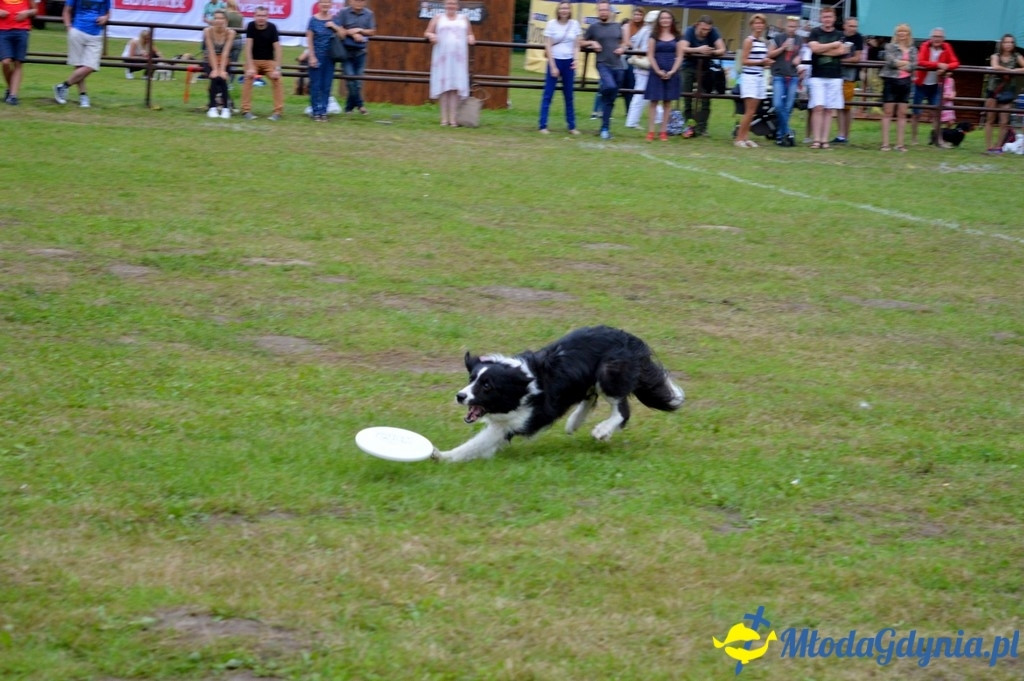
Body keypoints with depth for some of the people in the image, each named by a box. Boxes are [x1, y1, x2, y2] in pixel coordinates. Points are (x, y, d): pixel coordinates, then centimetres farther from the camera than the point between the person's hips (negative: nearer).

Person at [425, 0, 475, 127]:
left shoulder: (463, 19, 15)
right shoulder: (438, 18, 11)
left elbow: (470, 34, 23)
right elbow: (427, 32, 11)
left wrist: (471, 38, -1)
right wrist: (431, 36, -12)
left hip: (458, 58, 1)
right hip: (442, 57, -1)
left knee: (455, 88, -6)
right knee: (443, 87, -4)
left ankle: (453, 118, -7)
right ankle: (444, 118, 0)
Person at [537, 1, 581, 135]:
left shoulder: (575, 24, 4)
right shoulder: (551, 24, -5)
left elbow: (576, 45, 9)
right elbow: (548, 46, -6)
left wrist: (575, 60, -7)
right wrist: (553, 66, -10)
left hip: (569, 62, 3)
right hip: (555, 60, -3)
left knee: (569, 96, 9)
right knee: (548, 95, -3)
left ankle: (572, 126, 14)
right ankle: (542, 125, 0)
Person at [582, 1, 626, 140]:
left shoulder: (617, 26, 11)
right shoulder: (594, 27, 2)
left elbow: (624, 43, 23)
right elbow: (582, 42, 10)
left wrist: (622, 48, 1)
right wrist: (592, 43, -9)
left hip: (617, 66, 3)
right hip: (603, 64, -3)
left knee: (609, 100, 6)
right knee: (610, 87, -35)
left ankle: (605, 128, 12)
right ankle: (602, 87, -2)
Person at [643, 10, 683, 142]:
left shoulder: (677, 37, 8)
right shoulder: (654, 36, 3)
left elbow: (679, 57, 4)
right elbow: (650, 56, -1)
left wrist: (672, 71, -9)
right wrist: (658, 71, -12)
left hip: (671, 73, 2)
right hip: (656, 72, -2)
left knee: (667, 103, 4)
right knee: (653, 101, -4)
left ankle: (664, 131, 7)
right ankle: (650, 132, -4)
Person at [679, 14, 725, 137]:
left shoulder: (713, 32, -11)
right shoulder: (690, 31, -13)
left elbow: (722, 50, -16)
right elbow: (683, 49, -26)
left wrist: (712, 52, -38)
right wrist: (698, 50, -41)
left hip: (705, 68, 0)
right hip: (689, 66, 0)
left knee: (704, 98, -7)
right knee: (687, 97, -1)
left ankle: (701, 127, -7)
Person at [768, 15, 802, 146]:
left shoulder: (799, 40, 10)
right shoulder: (778, 38, 0)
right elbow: (770, 55, 0)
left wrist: (798, 58, 2)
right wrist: (783, 47, -13)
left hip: (793, 77, 3)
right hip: (779, 76, -3)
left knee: (788, 108, 1)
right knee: (778, 105, -16)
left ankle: (780, 134, 8)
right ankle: (787, 132, -8)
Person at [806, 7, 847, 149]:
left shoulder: (840, 35, 9)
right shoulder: (815, 33, 5)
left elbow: (841, 51, -6)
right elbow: (814, 48, -12)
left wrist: (822, 49, -7)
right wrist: (833, 45, -6)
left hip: (835, 76, 2)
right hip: (817, 76, -2)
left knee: (829, 110, 2)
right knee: (818, 108, -9)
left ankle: (825, 140, 4)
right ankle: (816, 139, -8)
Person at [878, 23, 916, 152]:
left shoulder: (912, 50, 11)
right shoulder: (890, 47, 3)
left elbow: (913, 66, -2)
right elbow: (890, 61, -12)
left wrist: (898, 64, -12)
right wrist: (906, 63, -5)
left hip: (905, 82, 3)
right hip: (891, 80, -3)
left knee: (902, 114, 4)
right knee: (887, 112, -2)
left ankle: (900, 143, 7)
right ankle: (885, 143, -3)